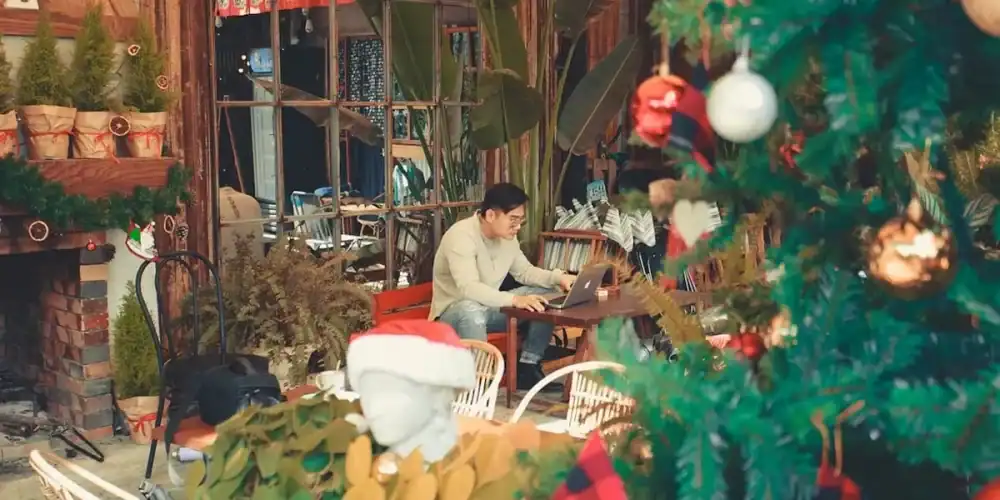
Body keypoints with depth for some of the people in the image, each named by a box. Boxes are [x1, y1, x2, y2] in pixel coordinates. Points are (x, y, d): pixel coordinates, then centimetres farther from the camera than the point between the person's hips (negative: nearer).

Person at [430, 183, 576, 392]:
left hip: (489, 308, 8)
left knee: (545, 295, -3)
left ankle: (527, 368, -1)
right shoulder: (461, 236, -27)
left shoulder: (507, 236, -2)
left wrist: (558, 277, -9)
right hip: (454, 312, -8)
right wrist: (515, 300, -49)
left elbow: (524, 271, 10)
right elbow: (469, 289, -39)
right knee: (471, 310, -42)